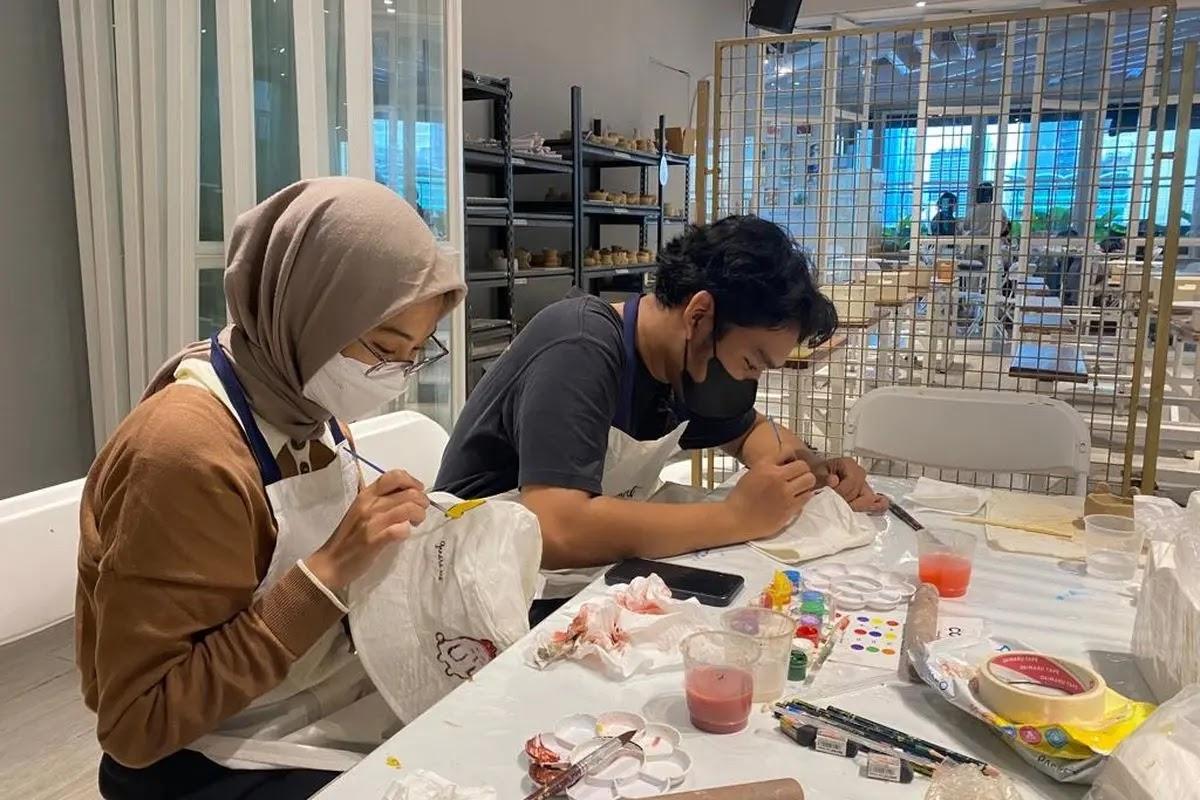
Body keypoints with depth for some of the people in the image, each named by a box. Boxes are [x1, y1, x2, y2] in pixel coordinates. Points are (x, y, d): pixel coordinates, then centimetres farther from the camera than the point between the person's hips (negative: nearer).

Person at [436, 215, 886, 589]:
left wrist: (814, 470, -3)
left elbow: (749, 431, 19)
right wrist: (737, 517, -29)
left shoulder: (690, 362, 0)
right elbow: (554, 532, -36)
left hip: (586, 584, 8)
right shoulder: (579, 349, -25)